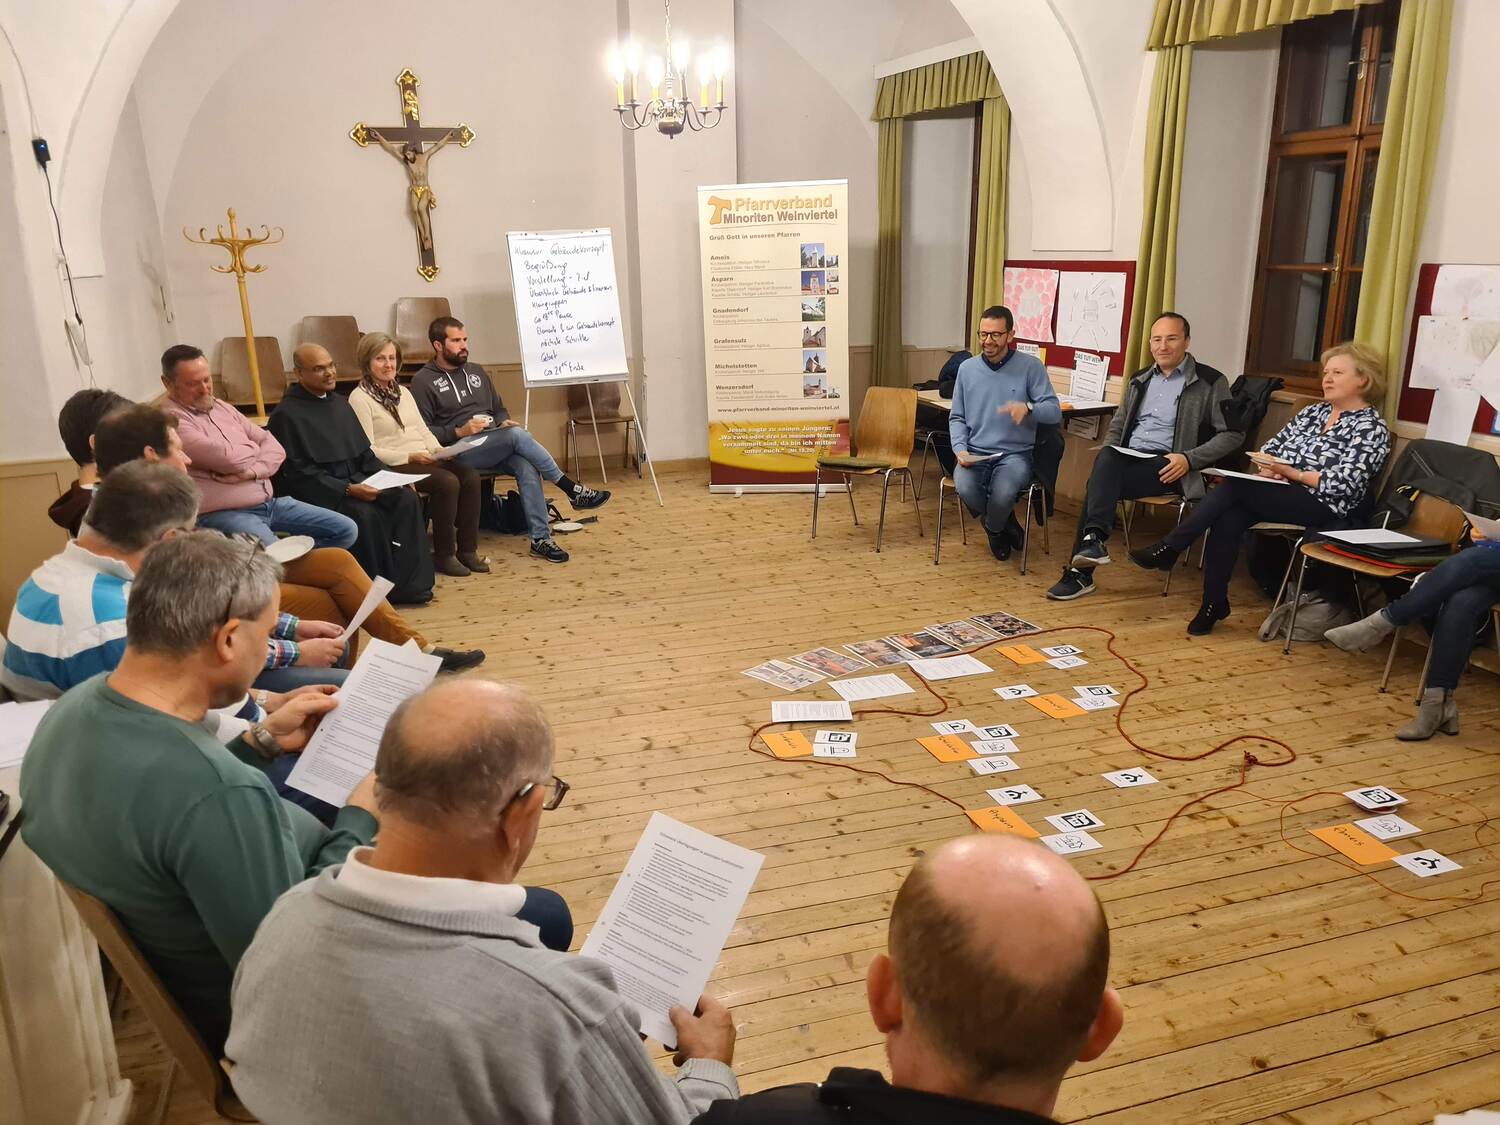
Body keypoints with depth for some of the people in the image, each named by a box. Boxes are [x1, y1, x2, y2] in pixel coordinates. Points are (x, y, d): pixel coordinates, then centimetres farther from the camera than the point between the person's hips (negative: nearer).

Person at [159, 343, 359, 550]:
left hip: (270, 502, 8)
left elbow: (274, 447, 10)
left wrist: (252, 471, -12)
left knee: (346, 530, -1)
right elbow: (231, 458, -21)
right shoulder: (172, 421, -10)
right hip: (223, 514, -8)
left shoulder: (221, 407, 16)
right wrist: (255, 447, 2)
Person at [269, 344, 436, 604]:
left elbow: (364, 452, 20)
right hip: (317, 493, -7)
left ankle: (408, 584, -16)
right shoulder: (286, 414, -8)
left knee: (406, 499, -16)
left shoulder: (339, 402, 16)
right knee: (364, 513, -33)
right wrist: (347, 490, -23)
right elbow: (297, 473, -14)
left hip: (354, 481, 7)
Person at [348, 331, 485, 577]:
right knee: (448, 482, -30)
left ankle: (467, 549, -13)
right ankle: (443, 555, -17)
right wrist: (410, 457, -18)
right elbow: (367, 451, -10)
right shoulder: (360, 398, -3)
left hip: (424, 459, 7)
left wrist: (439, 450, -2)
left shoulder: (402, 392, 21)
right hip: (394, 467, -7)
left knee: (470, 475, -19)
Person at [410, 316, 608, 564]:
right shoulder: (423, 381, 2)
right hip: (459, 453, -5)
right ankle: (573, 491, -24)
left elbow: (499, 410, 26)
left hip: (497, 448, 6)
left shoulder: (476, 371, 21)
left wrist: (505, 422, 2)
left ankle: (541, 539, -28)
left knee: (526, 466, -29)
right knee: (518, 435, -30)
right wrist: (459, 432, -19)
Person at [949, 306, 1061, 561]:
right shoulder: (967, 368, 9)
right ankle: (1005, 524, 3)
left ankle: (994, 530, 5)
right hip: (975, 453, 3)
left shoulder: (1031, 366, -1)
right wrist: (960, 449, -6)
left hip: (1015, 453, -2)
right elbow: (957, 417, 13)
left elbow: (1054, 412, -7)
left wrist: (1027, 408, -29)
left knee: (1003, 492, -35)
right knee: (965, 488, -32)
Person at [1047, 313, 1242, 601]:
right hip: (1127, 458, 5)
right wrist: (1107, 455, 5)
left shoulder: (1211, 382, 5)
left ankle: (1080, 571, -36)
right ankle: (1093, 539, -39)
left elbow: (1233, 434, 1)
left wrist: (1189, 459, -13)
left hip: (1167, 467, -5)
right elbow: (1117, 425, 27)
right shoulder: (1139, 380, 22)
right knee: (1106, 460, -32)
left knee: (1099, 482, -30)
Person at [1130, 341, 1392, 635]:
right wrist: (1267, 467, -4)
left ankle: (1169, 549, -22)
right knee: (1227, 520, -27)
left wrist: (1290, 473, -16)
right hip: (1279, 496, 6)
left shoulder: (1372, 427, -1)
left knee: (1234, 486, -27)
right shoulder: (1312, 412, 20)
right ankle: (1214, 603, -21)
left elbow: (1344, 484, -12)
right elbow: (1271, 448, 19)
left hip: (1323, 507, -6)